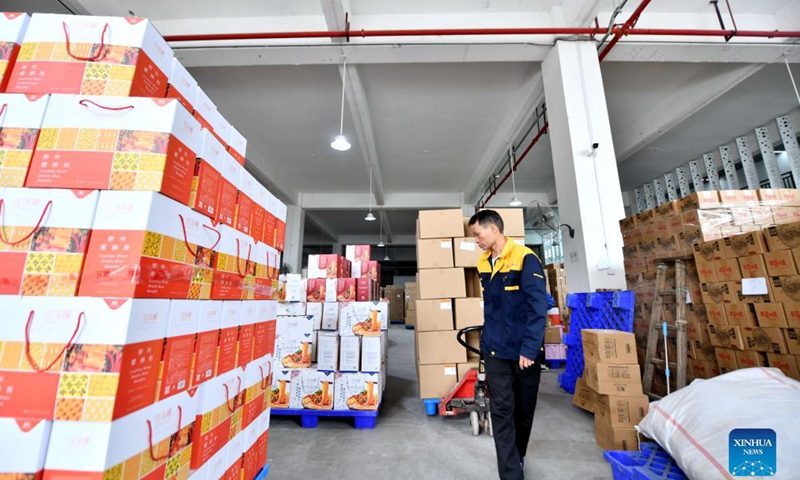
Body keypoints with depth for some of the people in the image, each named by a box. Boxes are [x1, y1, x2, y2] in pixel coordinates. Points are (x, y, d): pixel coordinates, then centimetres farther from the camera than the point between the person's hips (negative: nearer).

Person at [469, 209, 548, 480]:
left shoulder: (525, 258, -15)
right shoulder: (483, 263, 4)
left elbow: (538, 306, -18)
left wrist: (530, 348, -21)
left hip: (524, 350, -3)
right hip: (495, 349, 4)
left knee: (524, 409, 16)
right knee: (501, 410, 3)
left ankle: (517, 458, 41)